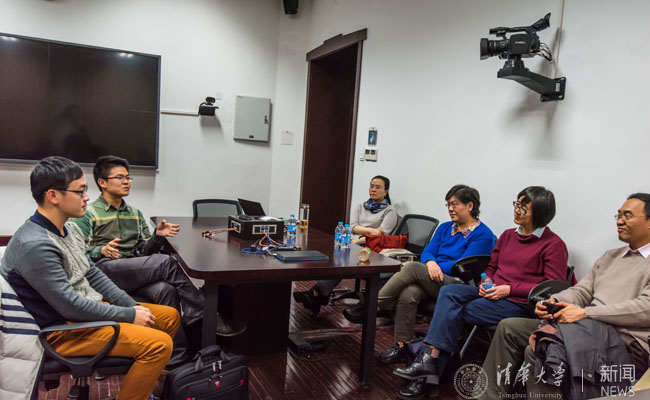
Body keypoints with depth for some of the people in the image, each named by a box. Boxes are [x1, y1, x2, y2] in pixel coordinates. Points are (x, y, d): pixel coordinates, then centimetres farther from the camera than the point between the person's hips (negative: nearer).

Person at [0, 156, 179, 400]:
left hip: (91, 308, 10)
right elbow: (70, 306, -25)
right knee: (159, 343, -23)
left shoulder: (69, 229, 6)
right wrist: (129, 316, -16)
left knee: (170, 316, 9)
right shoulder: (34, 245, -25)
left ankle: (145, 380, 23)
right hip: (62, 330, -10)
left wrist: (134, 306, 3)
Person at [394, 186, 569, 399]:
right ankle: (430, 362, -26)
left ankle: (430, 365, -13)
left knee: (453, 312, -22)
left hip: (520, 304, -6)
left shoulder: (554, 245, -5)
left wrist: (509, 289, -16)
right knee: (448, 292, -21)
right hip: (492, 292, 7)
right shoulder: (508, 236, 16)